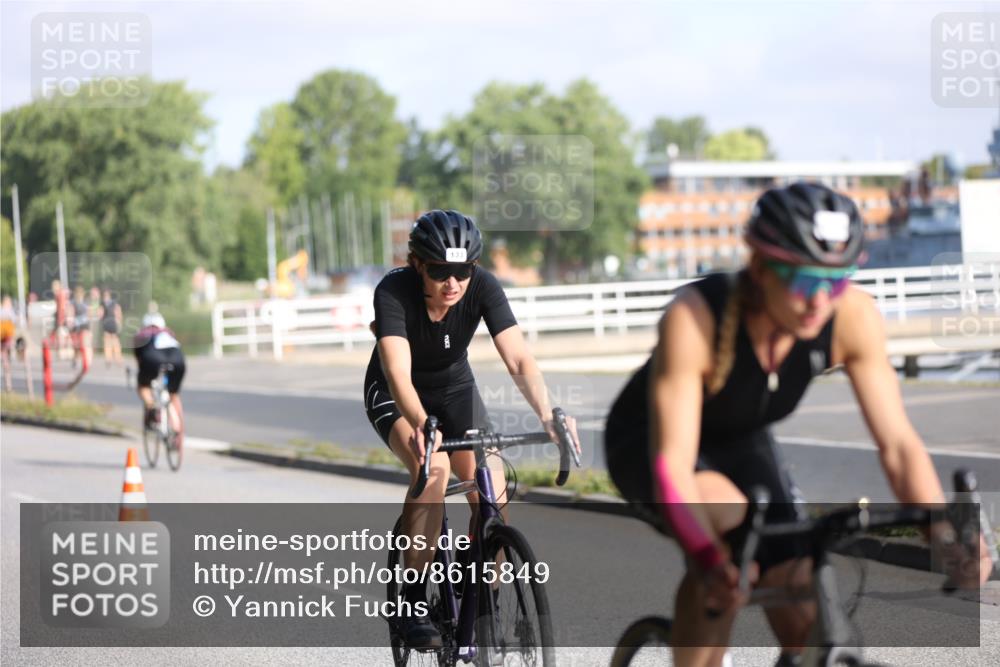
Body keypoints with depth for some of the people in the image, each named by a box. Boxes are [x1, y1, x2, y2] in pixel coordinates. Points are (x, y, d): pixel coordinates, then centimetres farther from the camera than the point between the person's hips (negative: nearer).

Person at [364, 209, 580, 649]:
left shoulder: (483, 287, -25)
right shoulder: (393, 291, -32)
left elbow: (518, 359, -33)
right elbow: (398, 372, -43)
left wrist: (548, 415, -50)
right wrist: (422, 426, -62)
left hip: (454, 387, 3)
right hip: (394, 395, -3)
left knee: (493, 496, -14)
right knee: (432, 466, -32)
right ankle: (411, 601, -21)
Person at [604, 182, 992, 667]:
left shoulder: (854, 318, -27)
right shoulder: (693, 317, -38)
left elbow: (898, 443, -24)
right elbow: (672, 464, -42)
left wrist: (946, 538, -40)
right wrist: (709, 560, -59)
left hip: (742, 443, 4)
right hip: (648, 441, -4)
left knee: (806, 622, -9)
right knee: (727, 523, -36)